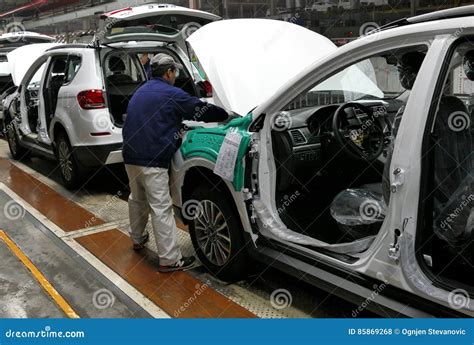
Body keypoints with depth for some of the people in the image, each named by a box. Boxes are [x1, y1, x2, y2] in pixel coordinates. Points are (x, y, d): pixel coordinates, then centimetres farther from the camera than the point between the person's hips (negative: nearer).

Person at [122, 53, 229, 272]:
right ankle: (170, 259, -3)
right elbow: (201, 110, -2)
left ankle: (137, 238, 42)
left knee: (137, 199, 25)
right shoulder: (172, 94, -8)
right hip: (152, 160, -9)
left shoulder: (140, 92, 19)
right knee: (161, 209, -7)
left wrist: (177, 130, 25)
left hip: (131, 156, 9)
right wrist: (226, 115, 13)